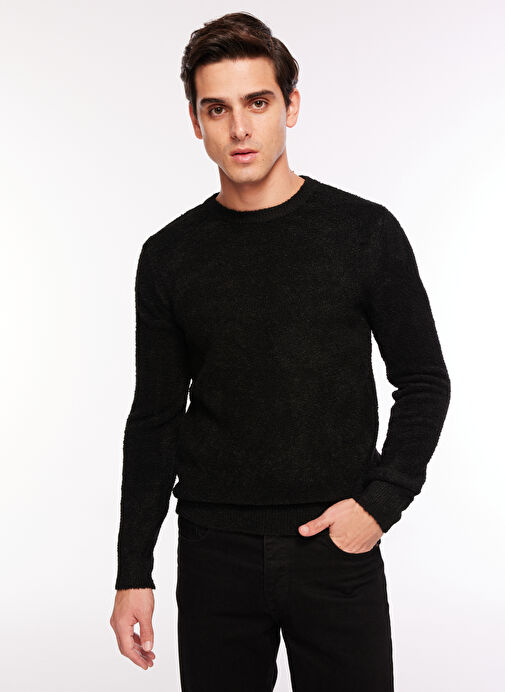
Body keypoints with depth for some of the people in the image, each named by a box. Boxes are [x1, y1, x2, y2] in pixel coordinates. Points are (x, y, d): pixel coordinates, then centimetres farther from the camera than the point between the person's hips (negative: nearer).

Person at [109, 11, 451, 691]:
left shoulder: (366, 232, -2)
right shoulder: (170, 255, 2)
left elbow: (424, 383, 3)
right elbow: (154, 419, 6)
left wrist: (381, 502, -10)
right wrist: (133, 574, 5)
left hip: (339, 549, -1)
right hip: (214, 554, 2)